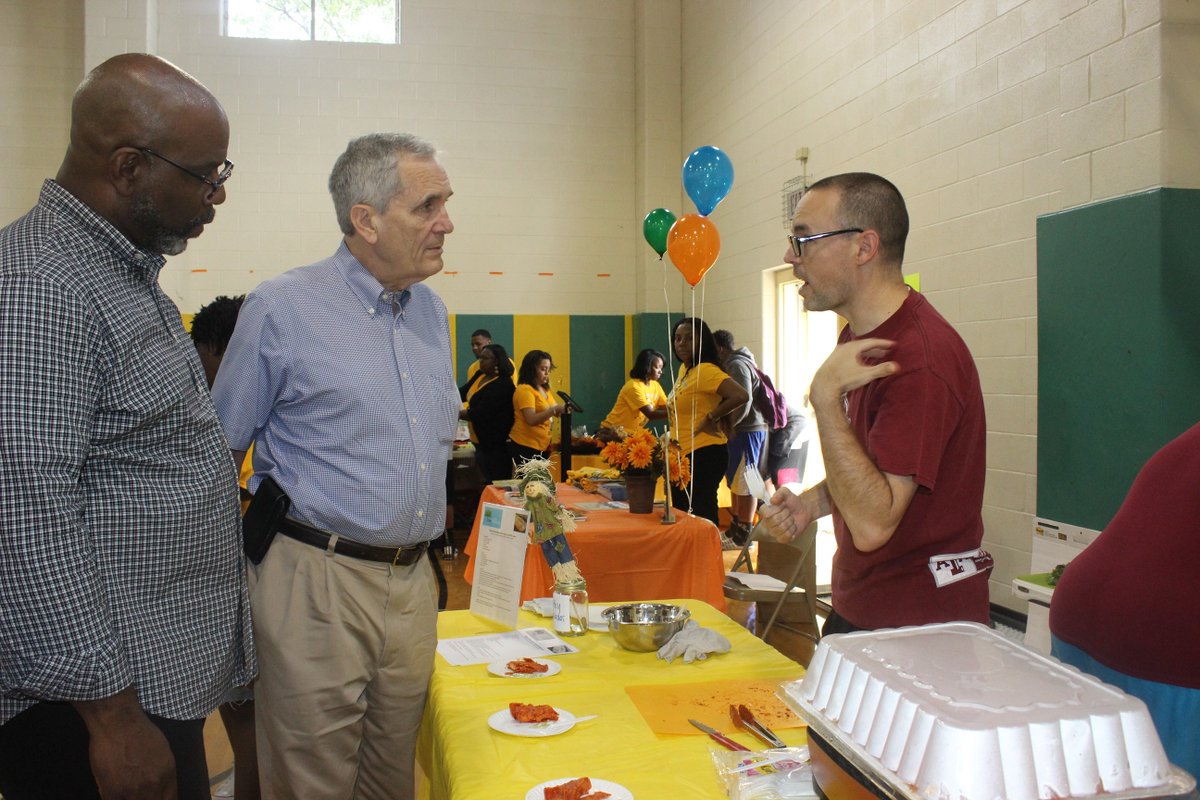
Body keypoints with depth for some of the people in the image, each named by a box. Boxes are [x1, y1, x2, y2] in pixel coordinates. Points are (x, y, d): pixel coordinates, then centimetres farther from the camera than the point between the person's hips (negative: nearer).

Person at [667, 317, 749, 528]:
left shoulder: (706, 370, -16)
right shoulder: (683, 369, 11)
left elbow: (741, 396, -29)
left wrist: (710, 418, -17)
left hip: (704, 454, -10)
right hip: (684, 454, 10)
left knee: (702, 517, -4)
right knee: (683, 513, 17)